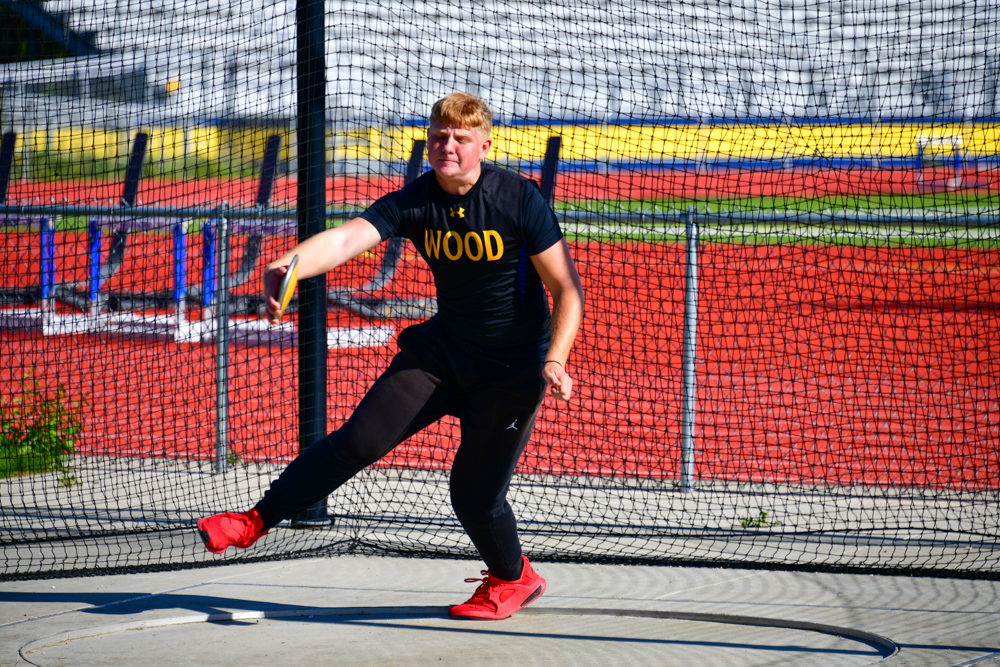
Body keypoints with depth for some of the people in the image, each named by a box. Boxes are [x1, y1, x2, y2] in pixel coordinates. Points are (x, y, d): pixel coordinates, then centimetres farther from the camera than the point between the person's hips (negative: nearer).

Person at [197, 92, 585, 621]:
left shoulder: (519, 199, -19)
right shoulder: (413, 203, -11)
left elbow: (568, 288, -14)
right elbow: (346, 238, -29)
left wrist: (554, 362, -26)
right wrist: (287, 265, -48)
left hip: (513, 368, -3)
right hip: (443, 348, 3)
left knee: (474, 492, -3)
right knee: (361, 439, -7)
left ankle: (513, 578, 26)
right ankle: (254, 522, 2)